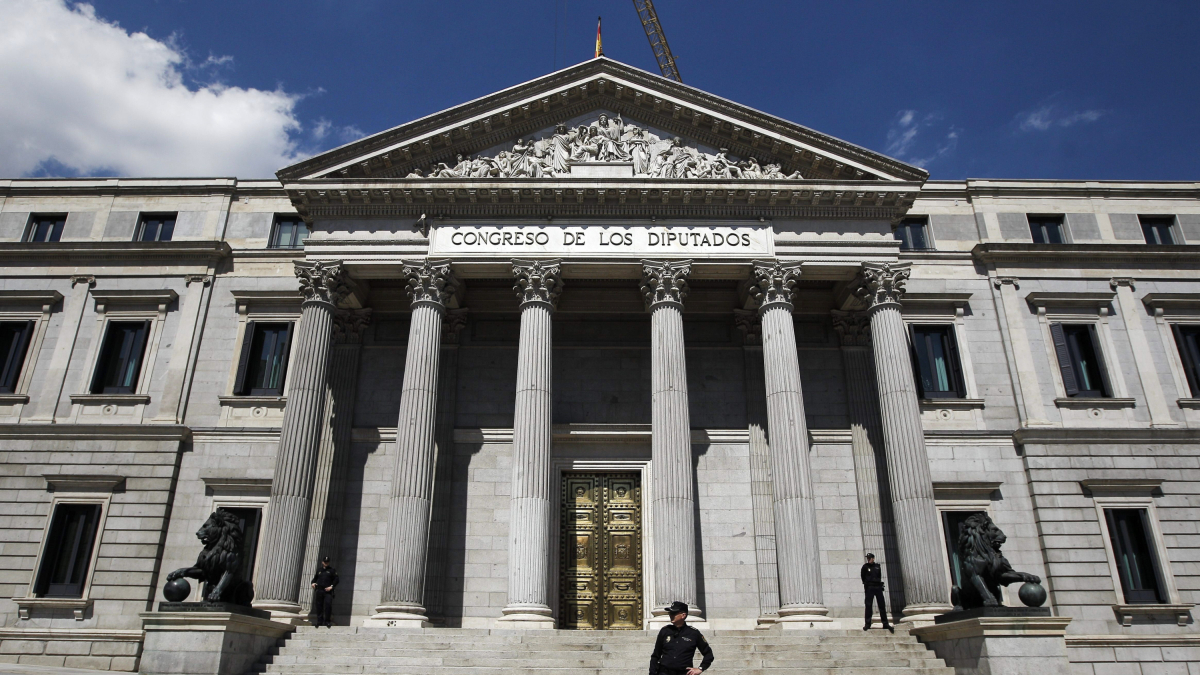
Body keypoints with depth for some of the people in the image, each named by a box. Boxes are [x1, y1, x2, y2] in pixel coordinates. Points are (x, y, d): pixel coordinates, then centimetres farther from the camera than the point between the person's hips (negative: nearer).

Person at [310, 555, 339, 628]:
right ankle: (319, 621, 13)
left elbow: (336, 580, 3)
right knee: (318, 605, 3)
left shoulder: (332, 570, 8)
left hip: (328, 591, -4)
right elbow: (315, 578, 27)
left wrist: (332, 586, -10)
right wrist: (313, 583, 5)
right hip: (319, 590, 4)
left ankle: (327, 621, -7)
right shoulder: (319, 570, 18)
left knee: (328, 605, -14)